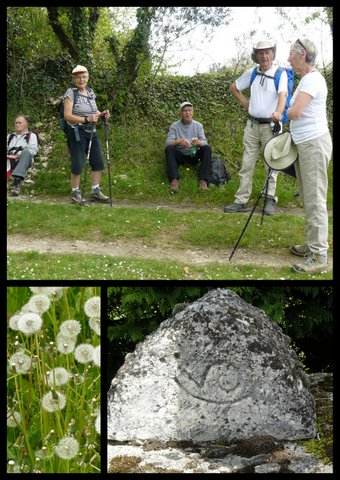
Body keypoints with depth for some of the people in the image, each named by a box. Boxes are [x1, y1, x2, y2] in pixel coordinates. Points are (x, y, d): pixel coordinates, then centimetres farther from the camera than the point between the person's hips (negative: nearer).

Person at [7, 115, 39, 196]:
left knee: (26, 151, -36)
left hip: (23, 160, -3)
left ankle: (17, 181, -51)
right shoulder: (10, 136, 33)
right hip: (9, 161, 3)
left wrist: (17, 155, -12)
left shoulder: (31, 135, 18)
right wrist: (8, 155, -6)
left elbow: (33, 150, 0)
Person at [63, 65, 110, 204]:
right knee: (77, 165, -4)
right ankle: (75, 193, 11)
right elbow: (67, 116, -17)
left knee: (98, 162, 6)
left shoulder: (90, 92, 10)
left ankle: (95, 191, 18)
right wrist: (86, 119, -26)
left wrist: (101, 114, -3)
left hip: (91, 131, 7)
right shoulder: (70, 93, -10)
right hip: (76, 132, -7)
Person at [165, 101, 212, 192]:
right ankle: (174, 179, -40)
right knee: (168, 149, -30)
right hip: (179, 155, -1)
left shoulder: (198, 125, 0)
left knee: (207, 148, -25)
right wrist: (179, 141, -38)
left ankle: (203, 180, -31)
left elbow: (205, 143, -9)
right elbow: (167, 142, -16)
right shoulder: (174, 126, -5)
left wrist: (198, 142, -34)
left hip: (194, 155, 1)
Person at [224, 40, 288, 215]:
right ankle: (241, 201, 10)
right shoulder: (251, 73, 6)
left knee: (271, 164, 4)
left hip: (271, 125, -4)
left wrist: (279, 112, -44)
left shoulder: (280, 74, -8)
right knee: (247, 164, 6)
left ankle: (270, 199, 16)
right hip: (252, 125, 4)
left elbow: (283, 94, -25)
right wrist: (244, 102, 8)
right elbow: (233, 87, 21)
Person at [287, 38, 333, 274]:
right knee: (308, 199, 15)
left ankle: (319, 257, -6)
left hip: (314, 144, -10)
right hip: (304, 144, 10)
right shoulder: (306, 79, 17)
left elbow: (295, 112, -26)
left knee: (315, 200, -9)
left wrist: (288, 111, -6)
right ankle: (313, 245, 25)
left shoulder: (312, 79, -15)